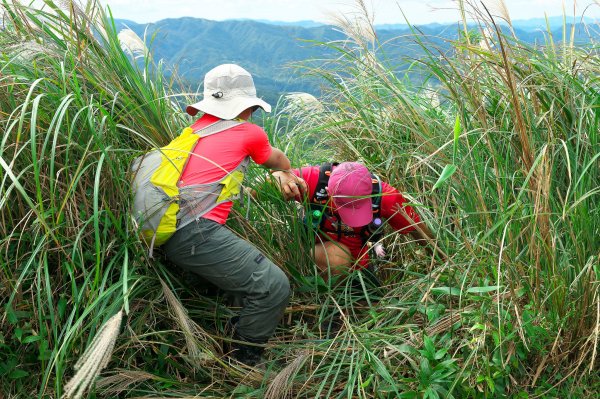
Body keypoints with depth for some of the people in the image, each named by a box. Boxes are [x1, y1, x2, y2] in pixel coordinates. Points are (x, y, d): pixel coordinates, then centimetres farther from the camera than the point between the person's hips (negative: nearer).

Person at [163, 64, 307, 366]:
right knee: (273, 287, -7)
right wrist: (287, 173, 48)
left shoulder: (198, 127, 21)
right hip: (196, 231, -9)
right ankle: (242, 367, 4)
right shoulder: (250, 133, 4)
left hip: (167, 229, 9)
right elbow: (279, 161, 25)